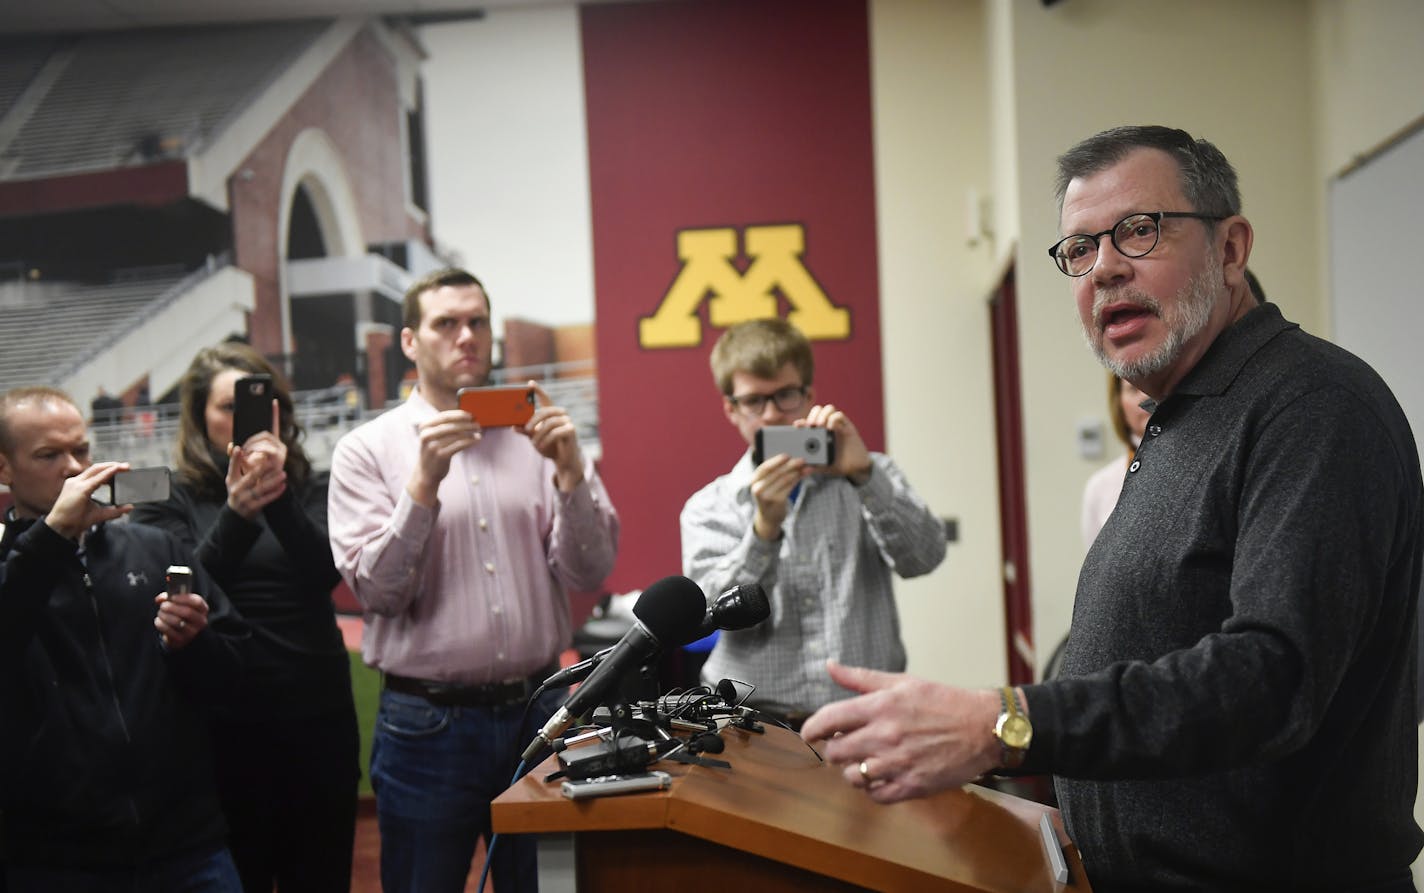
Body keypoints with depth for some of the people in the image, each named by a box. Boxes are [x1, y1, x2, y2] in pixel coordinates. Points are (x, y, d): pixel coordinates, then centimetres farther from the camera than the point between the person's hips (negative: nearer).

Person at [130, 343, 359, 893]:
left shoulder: (309, 488, 6)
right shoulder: (169, 498, 2)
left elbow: (326, 573, -10)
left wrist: (279, 496, -26)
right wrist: (236, 513, -29)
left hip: (319, 713, 2)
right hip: (226, 722, -2)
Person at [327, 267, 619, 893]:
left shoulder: (531, 436, 5)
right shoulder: (367, 449, 1)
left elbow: (590, 573, -1)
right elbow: (377, 591, -8)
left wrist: (570, 472, -15)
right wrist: (424, 484, -19)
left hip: (536, 709, 2)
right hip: (427, 722, -2)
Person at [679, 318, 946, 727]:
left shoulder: (869, 478, 14)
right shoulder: (707, 508, 11)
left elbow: (923, 557, -3)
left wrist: (863, 473, -16)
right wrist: (765, 527, -18)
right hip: (756, 720, 0)